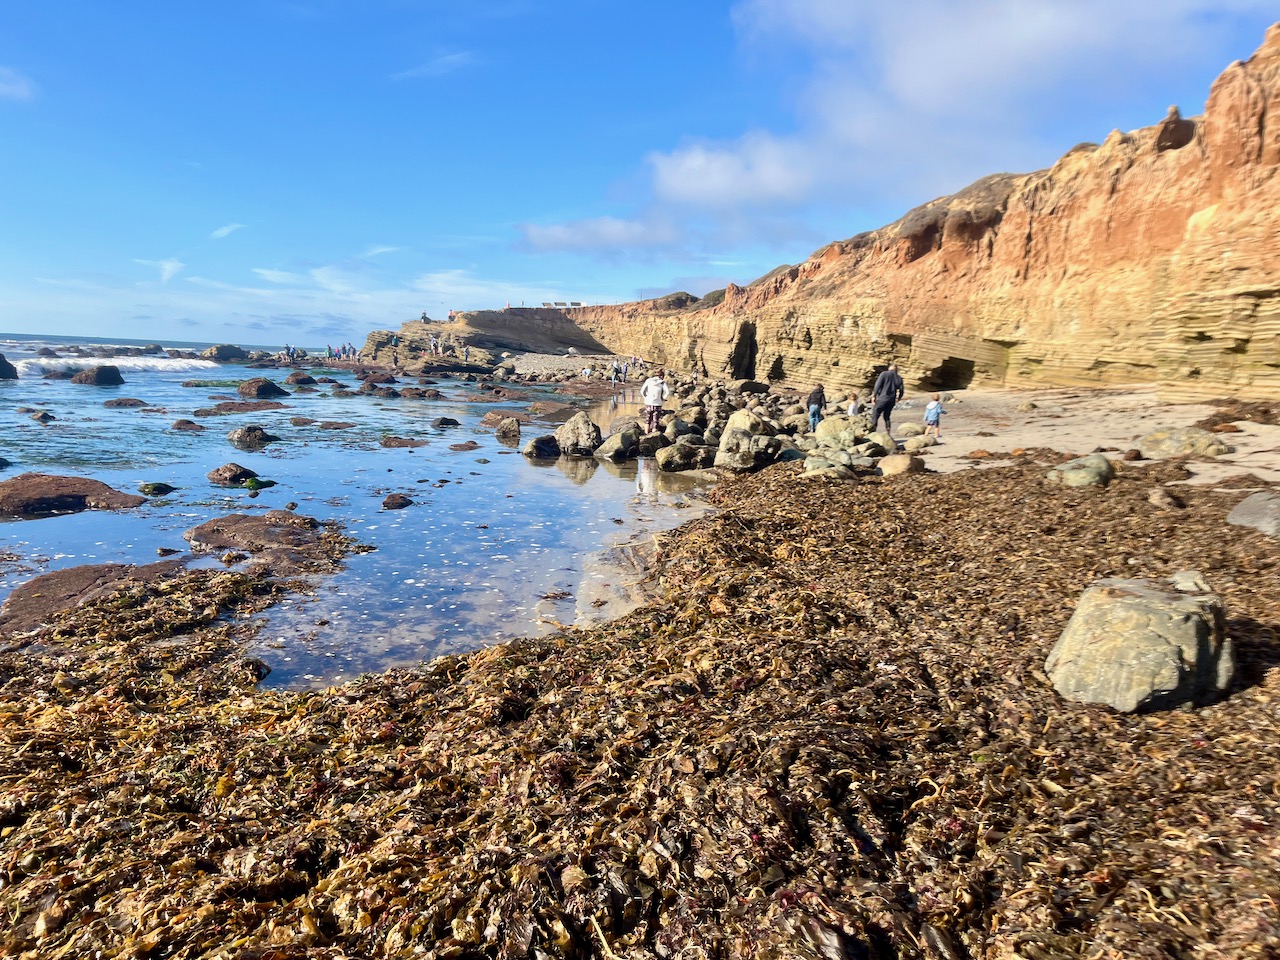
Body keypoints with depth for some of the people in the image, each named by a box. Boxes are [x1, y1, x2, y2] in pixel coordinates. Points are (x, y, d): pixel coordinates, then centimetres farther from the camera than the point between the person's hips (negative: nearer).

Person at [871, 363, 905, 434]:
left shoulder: (884, 374, -2)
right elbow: (901, 391, 12)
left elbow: (877, 385, -9)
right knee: (886, 416, 18)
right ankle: (888, 432, 14)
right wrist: (898, 398, 30)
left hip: (882, 399, -5)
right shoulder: (899, 378, 9)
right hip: (892, 401, 5)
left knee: (875, 416, -4)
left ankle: (872, 431, -14)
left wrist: (874, 395, -2)